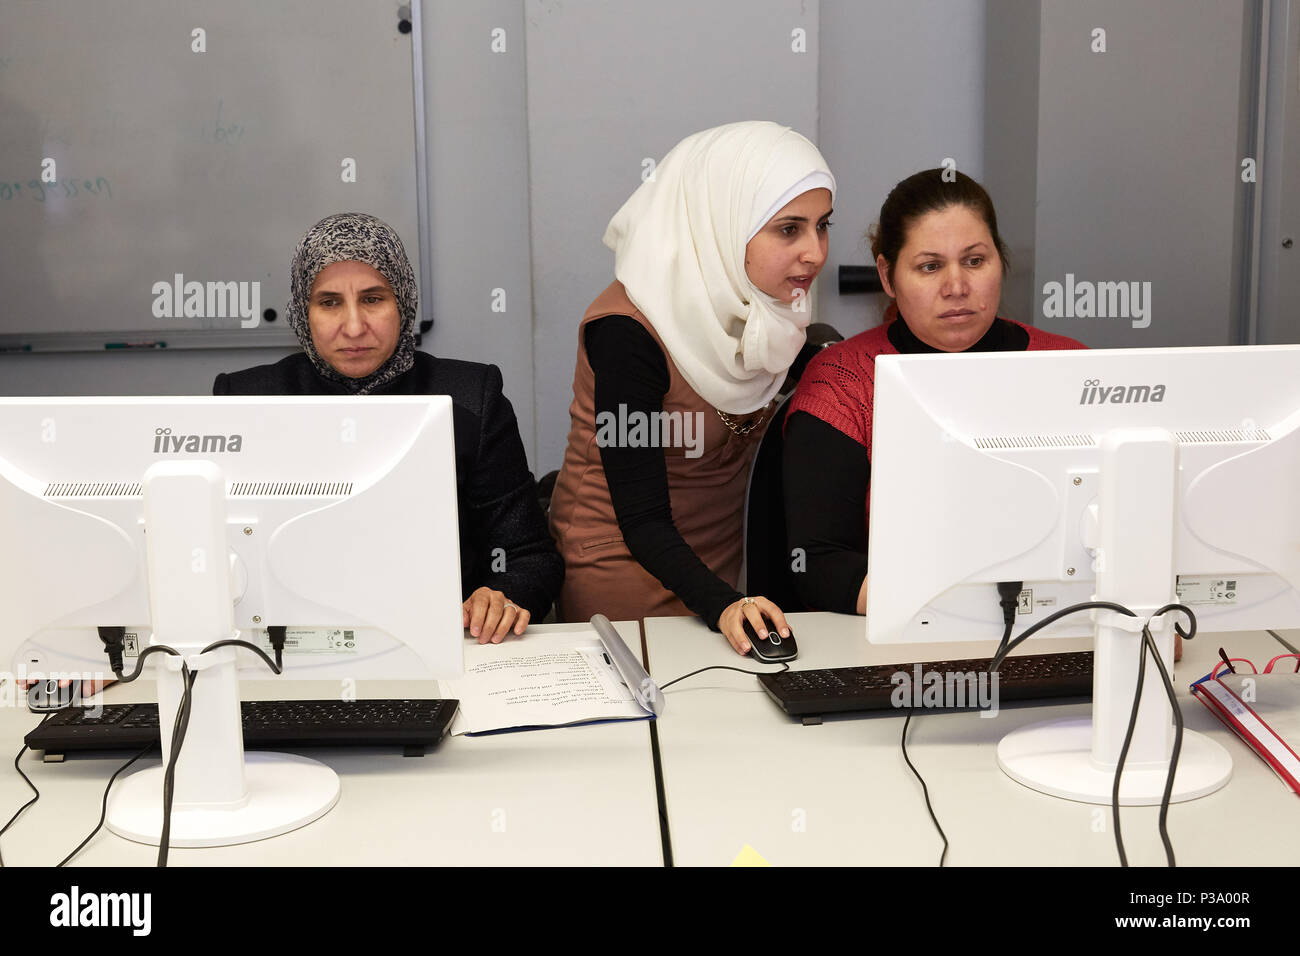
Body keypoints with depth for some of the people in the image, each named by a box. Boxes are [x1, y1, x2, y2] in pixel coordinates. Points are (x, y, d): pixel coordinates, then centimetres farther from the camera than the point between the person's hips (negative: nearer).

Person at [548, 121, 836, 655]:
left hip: (720, 566, 6)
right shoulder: (627, 331, -27)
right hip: (625, 568, -6)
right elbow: (643, 521, -27)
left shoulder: (762, 306, -6)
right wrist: (721, 604, -41)